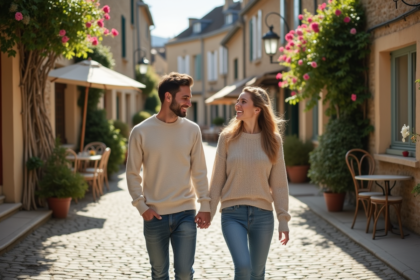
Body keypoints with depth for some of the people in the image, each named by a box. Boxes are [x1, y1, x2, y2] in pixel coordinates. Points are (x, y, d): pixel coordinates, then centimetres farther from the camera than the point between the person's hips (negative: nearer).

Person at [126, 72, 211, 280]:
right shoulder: (141, 131, -5)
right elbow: (133, 173, 1)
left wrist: (205, 205, -2)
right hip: (154, 216, 0)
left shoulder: (192, 130, 0)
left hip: (185, 214, 1)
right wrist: (141, 206, -7)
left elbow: (199, 172, 4)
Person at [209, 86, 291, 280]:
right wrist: (208, 213, 2)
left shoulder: (273, 140, 0)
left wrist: (283, 220, -1)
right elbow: (217, 180, 3)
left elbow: (279, 184, 2)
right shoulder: (227, 137, -1)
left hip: (263, 215, 2)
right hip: (232, 214, -1)